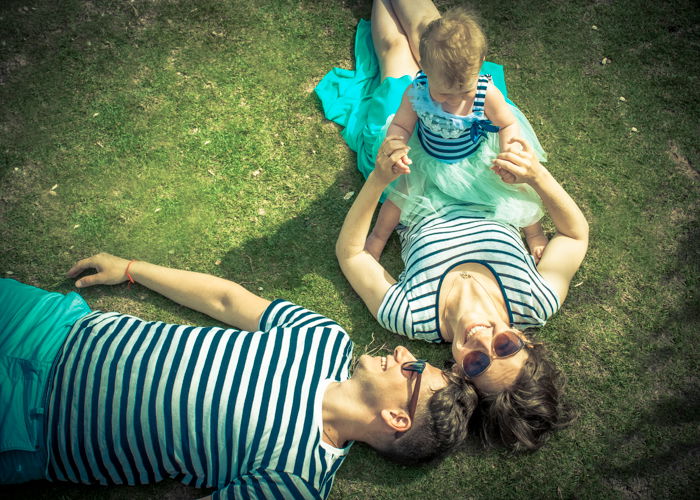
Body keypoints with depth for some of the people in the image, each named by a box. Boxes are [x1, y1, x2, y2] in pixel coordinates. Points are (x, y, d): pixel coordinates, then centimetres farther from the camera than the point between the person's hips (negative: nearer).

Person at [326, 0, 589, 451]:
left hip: (412, 182, -2)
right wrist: (540, 177, -36)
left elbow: (349, 252, -23)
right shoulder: (537, 306, -30)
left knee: (395, 45, 14)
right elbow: (576, 234, -16)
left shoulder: (408, 318, -36)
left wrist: (378, 180, -38)